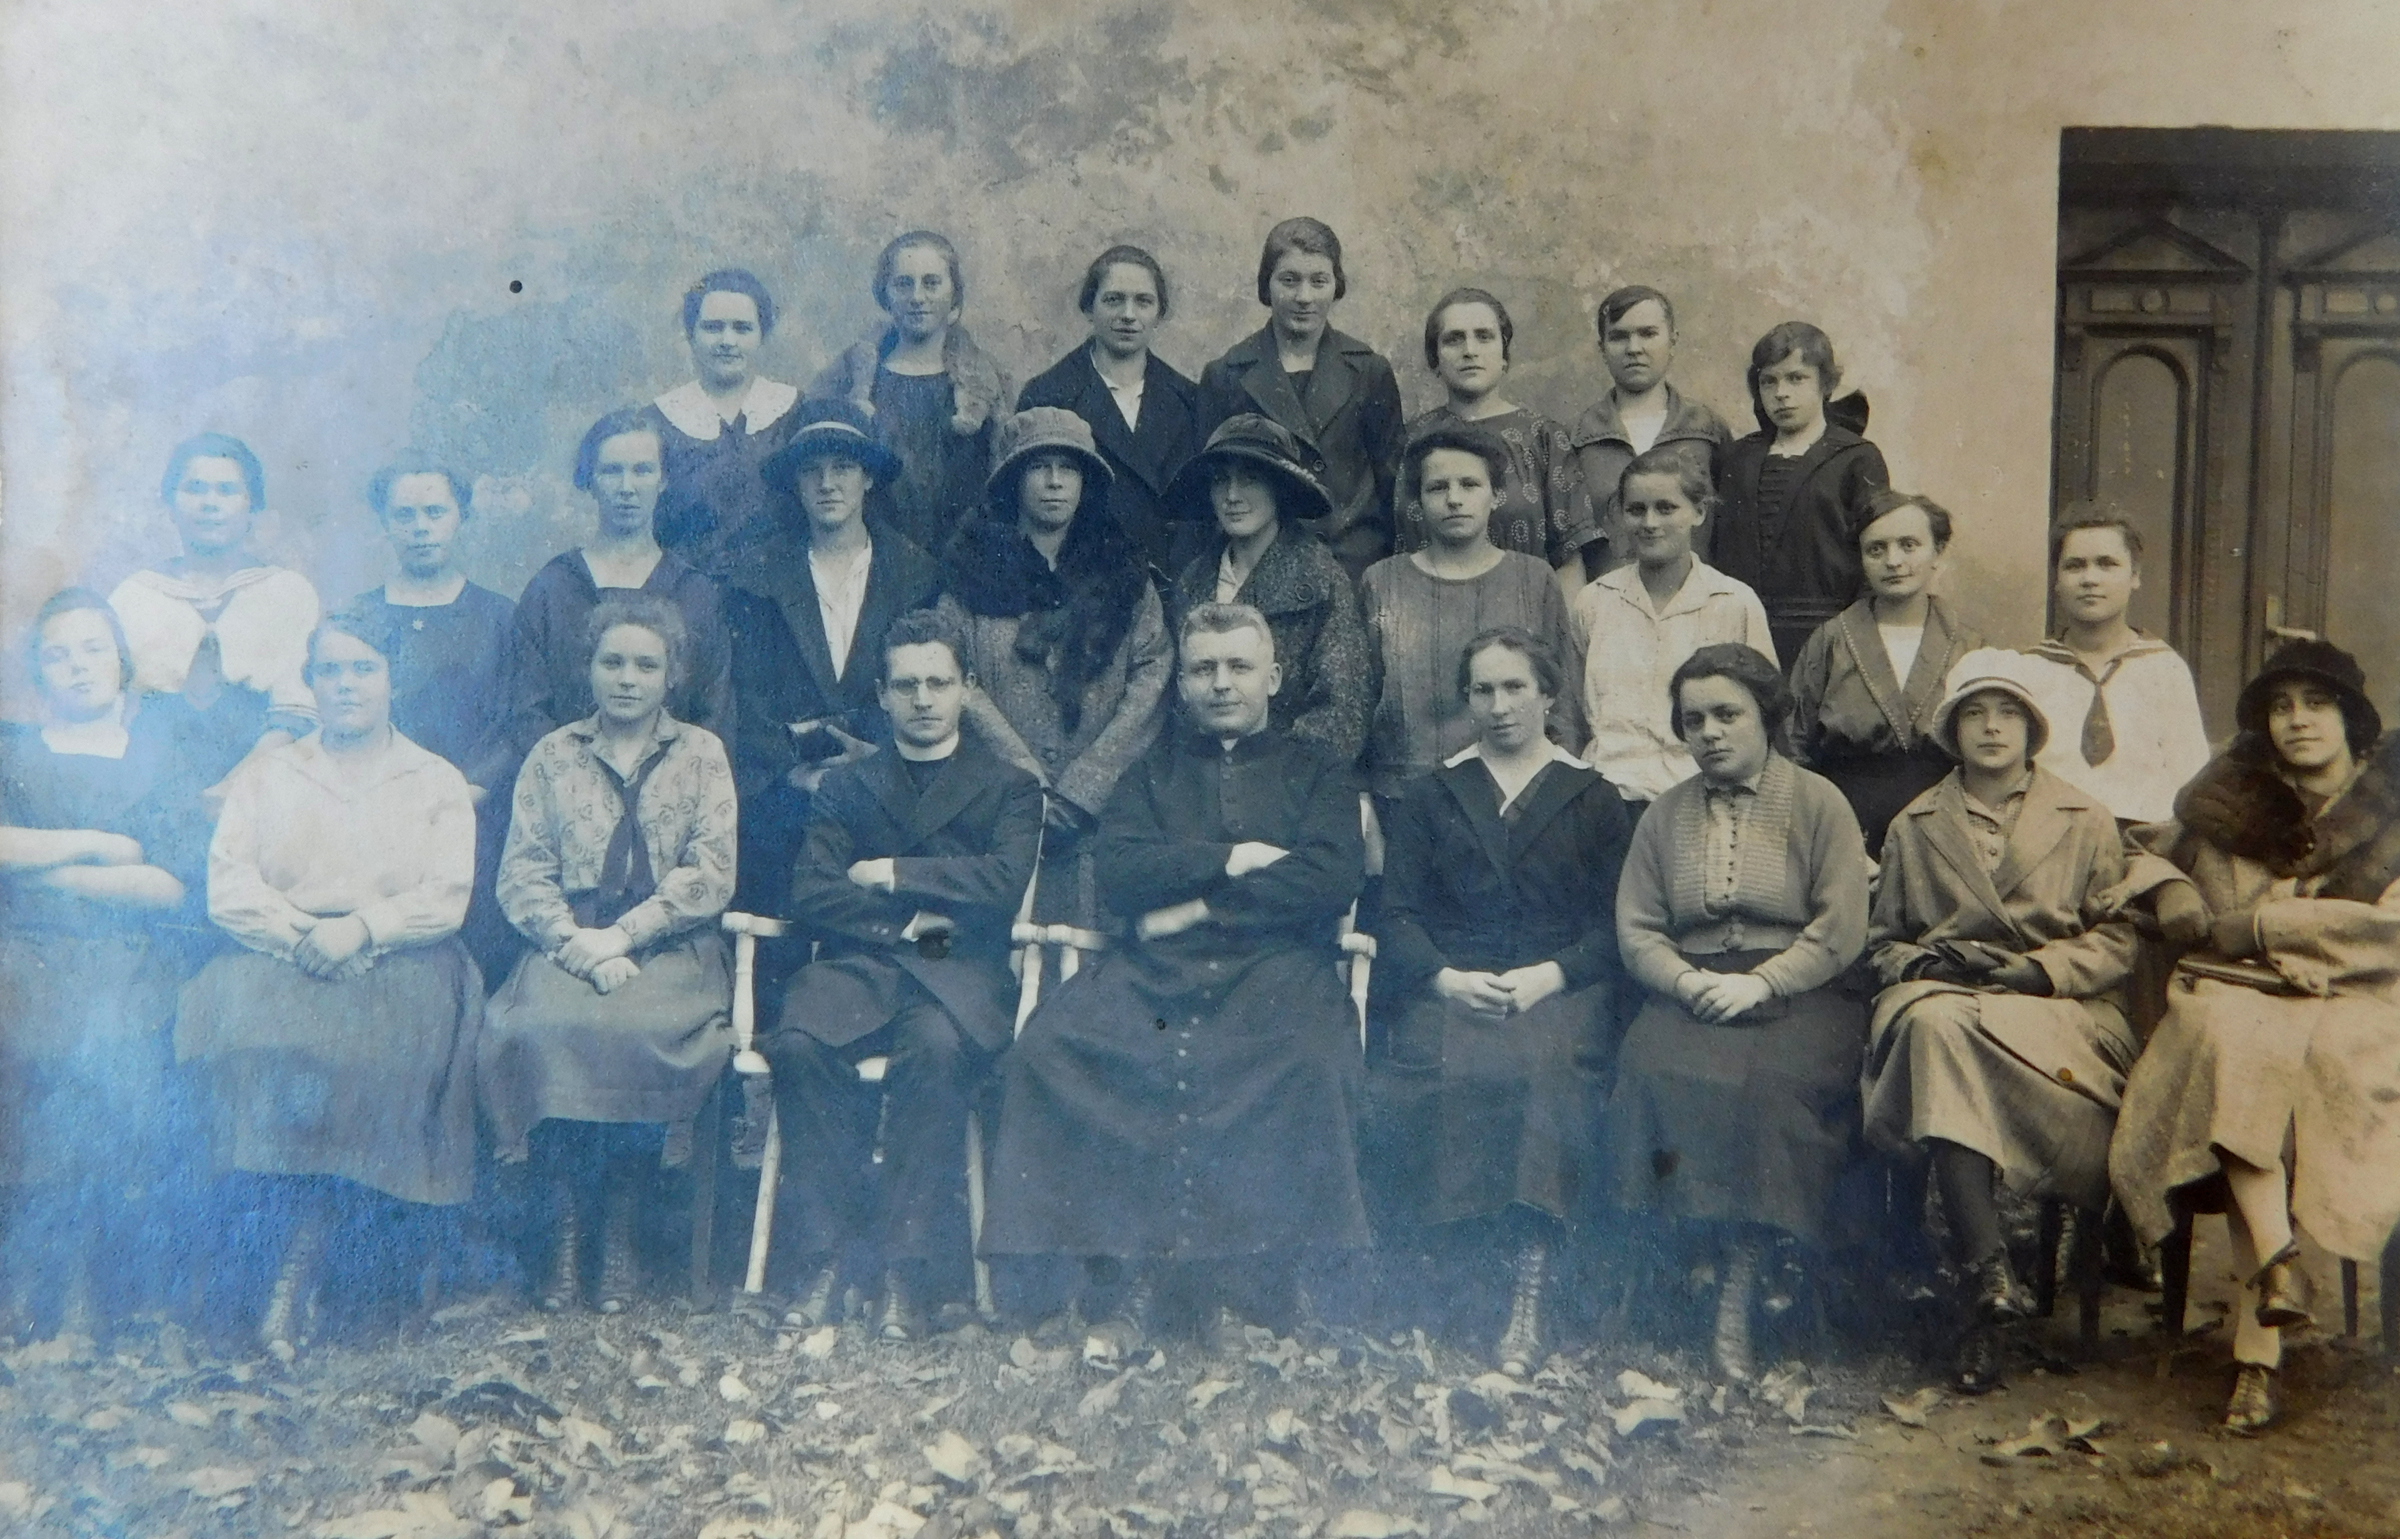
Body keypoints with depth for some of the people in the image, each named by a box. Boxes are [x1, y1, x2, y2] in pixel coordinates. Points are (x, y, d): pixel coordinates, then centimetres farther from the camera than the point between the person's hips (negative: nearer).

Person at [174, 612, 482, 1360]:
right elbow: (228, 889, 5)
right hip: (278, 955, 2)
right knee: (240, 1012, -32)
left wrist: (363, 928, -16)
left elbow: (445, 900, 1)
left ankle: (300, 1268, -28)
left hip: (396, 960, -2)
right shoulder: (267, 778, 20)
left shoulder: (436, 782, 16)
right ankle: (312, 1223, -25)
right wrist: (302, 934, -12)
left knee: (372, 1034, -34)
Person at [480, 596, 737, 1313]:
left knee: (635, 1027, -33)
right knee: (543, 1025, -31)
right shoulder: (552, 756, 13)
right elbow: (521, 876, 5)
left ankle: (620, 1231, -17)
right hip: (570, 944, 1)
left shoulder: (700, 754, 9)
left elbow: (711, 876, -1)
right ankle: (565, 1227, -19)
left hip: (670, 947, -1)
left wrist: (622, 937, -13)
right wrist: (579, 944, -13)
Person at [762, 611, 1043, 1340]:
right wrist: (903, 921, -7)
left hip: (960, 972, -2)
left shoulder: (1009, 787, 17)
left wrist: (890, 876, -1)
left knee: (936, 1050, -36)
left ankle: (905, 1272, -30)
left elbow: (1005, 882, -4)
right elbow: (811, 896, 7)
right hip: (859, 966, 2)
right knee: (798, 1044, -31)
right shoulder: (845, 787, 23)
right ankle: (826, 1256, -22)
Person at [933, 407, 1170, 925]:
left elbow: (1154, 673, 2)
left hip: (1103, 810, 1)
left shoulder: (1121, 569, 13)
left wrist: (1084, 786, -9)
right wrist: (1028, 782, -10)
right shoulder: (975, 564, 11)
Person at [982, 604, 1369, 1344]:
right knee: (1049, 1045, -27)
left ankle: (1244, 1279, -20)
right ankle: (1143, 1264, -19)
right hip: (1153, 971, 2)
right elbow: (1119, 874, 4)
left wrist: (1198, 904, -5)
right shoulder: (1152, 772, 23)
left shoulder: (1316, 774, 17)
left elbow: (1329, 880, -2)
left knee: (1308, 1061, -36)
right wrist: (1232, 859, -4)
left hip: (1275, 965, -2)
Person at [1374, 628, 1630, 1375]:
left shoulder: (1591, 797, 16)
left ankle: (1529, 1296, -35)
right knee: (1454, 1064, -34)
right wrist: (1445, 977, -10)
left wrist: (1551, 975, -11)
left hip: (1560, 985, -1)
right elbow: (1398, 914, 10)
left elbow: (1616, 921, 7)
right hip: (1451, 986, 1)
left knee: (1549, 1063, -35)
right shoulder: (1431, 796, 20)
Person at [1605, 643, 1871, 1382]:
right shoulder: (1665, 815, 18)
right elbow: (1636, 929, 10)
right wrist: (1686, 981, -10)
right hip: (1690, 993, 3)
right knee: (1656, 1066, -30)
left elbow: (1840, 930, -3)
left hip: (1797, 992, -3)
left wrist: (1759, 983, -16)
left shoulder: (1818, 803, 7)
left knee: (1770, 1079, -34)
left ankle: (1736, 1293, -29)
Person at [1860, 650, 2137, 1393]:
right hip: (1940, 994, 2)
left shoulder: (2086, 821, 16)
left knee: (1947, 1029, -36)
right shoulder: (1914, 826, 21)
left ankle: (1981, 1278, -36)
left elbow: (2116, 939, 7)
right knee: (1934, 1023, -38)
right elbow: (1883, 940, 20)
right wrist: (1925, 963, -3)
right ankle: (1988, 1269, -43)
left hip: (2056, 1005, -1)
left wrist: (2036, 968, -10)